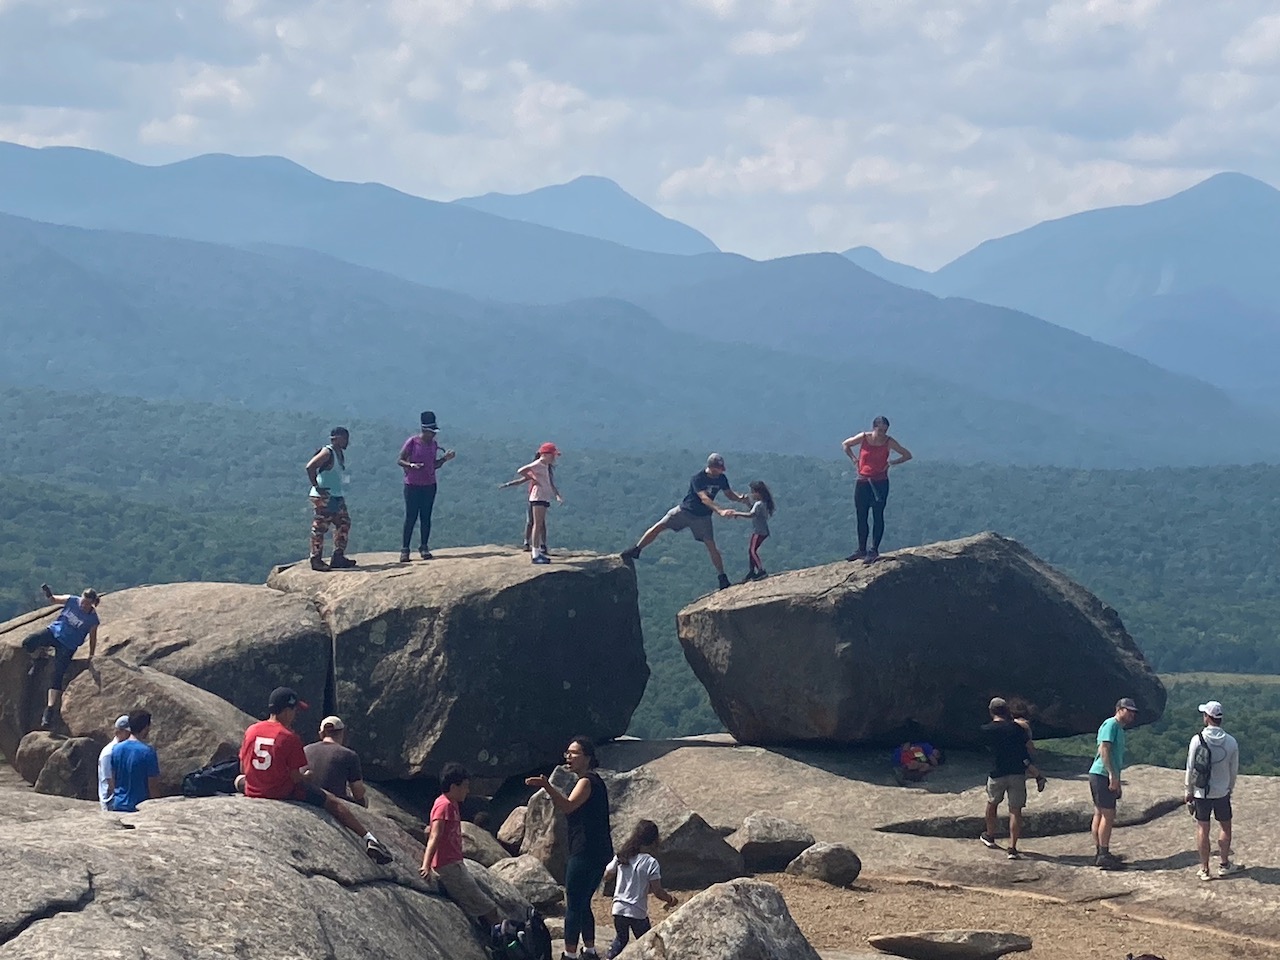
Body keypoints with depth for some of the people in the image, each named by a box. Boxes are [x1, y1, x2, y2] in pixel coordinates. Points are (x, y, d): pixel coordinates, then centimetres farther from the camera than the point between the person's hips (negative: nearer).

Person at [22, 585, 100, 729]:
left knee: (57, 675, -12)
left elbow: (93, 639, 0)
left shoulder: (93, 620, -10)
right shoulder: (71, 601, -6)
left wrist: (91, 658, 3)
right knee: (28, 643, -25)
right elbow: (52, 599, 5)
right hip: (54, 631, 2)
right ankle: (35, 663, 8)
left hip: (68, 646, -2)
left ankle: (50, 710, -11)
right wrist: (48, 594, -18)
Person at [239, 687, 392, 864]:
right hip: (286, 795, -4)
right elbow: (297, 779, -16)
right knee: (332, 801, 9)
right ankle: (369, 838, 3)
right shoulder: (289, 738, -17)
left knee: (239, 780, 37)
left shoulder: (251, 730, -3)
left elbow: (243, 768, 7)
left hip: (253, 793, 4)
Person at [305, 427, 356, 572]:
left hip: (337, 497, 10)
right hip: (323, 497, -10)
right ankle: (316, 560, -1)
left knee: (344, 524, 11)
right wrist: (317, 487, -22)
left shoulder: (341, 453, 11)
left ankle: (338, 558, 17)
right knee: (320, 528, -5)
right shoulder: (327, 453, -17)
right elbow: (310, 467, -26)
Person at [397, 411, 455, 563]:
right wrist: (411, 465, -24)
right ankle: (404, 550, -3)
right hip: (412, 485, -5)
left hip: (429, 485, 5)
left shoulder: (434, 445, 8)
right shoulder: (412, 442, -9)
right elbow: (400, 460, -6)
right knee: (411, 517, -6)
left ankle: (424, 547, 10)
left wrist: (445, 459, 1)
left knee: (426, 517, 5)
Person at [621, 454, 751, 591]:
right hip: (685, 511, -3)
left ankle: (723, 579, 2)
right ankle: (635, 551, 1)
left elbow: (729, 494, 9)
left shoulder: (721, 479, -6)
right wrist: (720, 511, -47)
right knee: (659, 526, -12)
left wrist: (740, 498, -14)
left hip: (702, 517, 3)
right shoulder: (698, 478, -23)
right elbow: (704, 498, -34)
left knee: (711, 546, -5)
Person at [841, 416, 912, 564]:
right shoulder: (863, 438, -3)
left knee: (878, 516, -4)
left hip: (880, 482, -3)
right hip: (862, 482, 3)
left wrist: (892, 463, -7)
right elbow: (845, 445, 15)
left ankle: (874, 551, 0)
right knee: (861, 517, 8)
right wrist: (854, 459, 4)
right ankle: (861, 550, 18)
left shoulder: (889, 442, -6)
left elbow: (907, 455, 2)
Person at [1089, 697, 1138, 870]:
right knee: (1108, 815, -9)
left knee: (1100, 814, 12)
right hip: (1102, 775, -10)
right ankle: (1103, 855, -9)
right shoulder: (1111, 724, -9)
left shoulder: (1119, 728, 22)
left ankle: (1100, 854, 16)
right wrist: (1112, 774, -24)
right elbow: (1104, 749, -19)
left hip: (1107, 777, 10)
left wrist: (1116, 782, 27)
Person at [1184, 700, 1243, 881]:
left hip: (1201, 793, -1)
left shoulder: (1198, 740, -13)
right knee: (1225, 826, 16)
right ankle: (1224, 864, 22)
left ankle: (1204, 869, 8)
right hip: (1222, 792, 1)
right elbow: (1234, 769, 4)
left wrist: (1189, 791, 5)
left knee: (1202, 829, 5)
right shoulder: (1231, 742, -6)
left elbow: (1190, 769, -7)